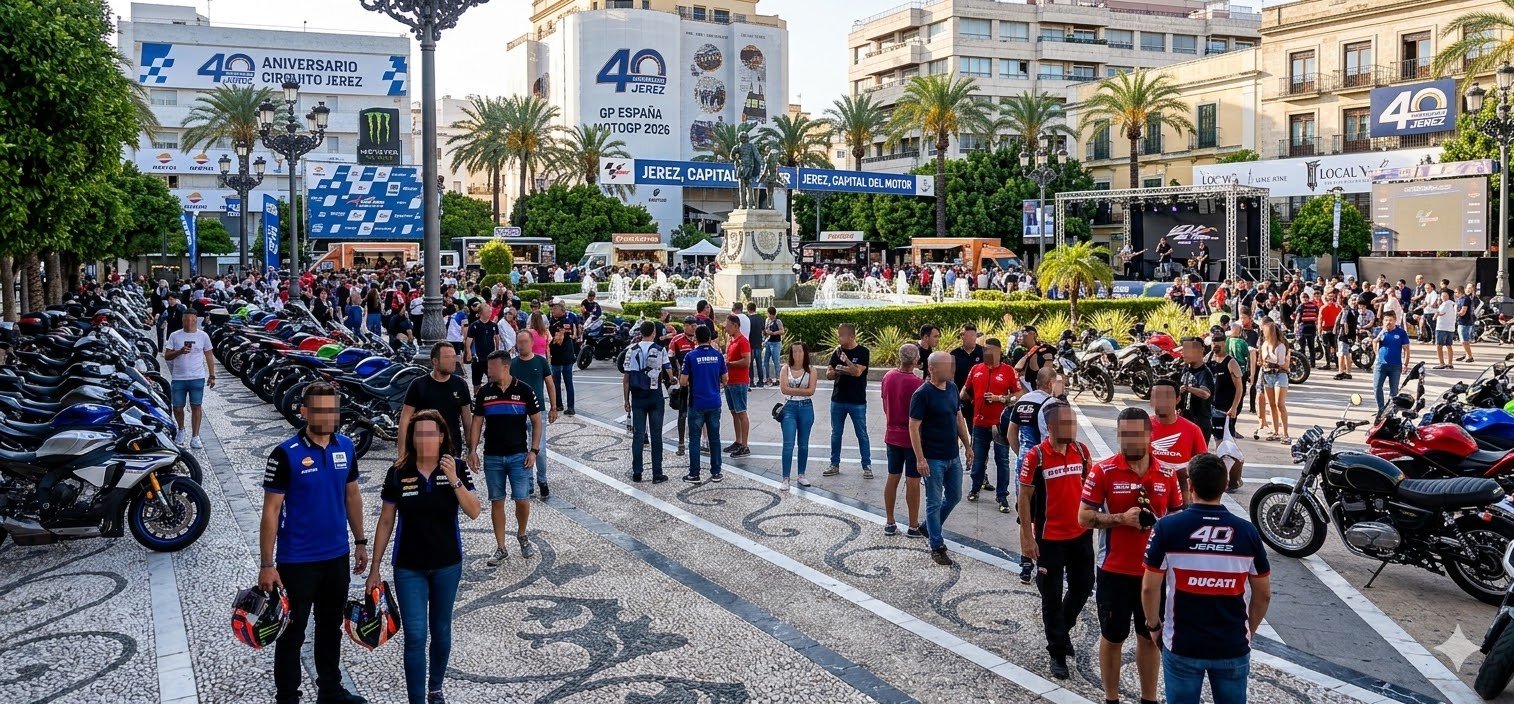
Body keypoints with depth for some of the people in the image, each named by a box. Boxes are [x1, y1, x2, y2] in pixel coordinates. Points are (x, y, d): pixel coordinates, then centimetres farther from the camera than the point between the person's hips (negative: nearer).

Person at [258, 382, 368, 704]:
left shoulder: (345, 447, 0)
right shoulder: (285, 455, -16)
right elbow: (271, 511, -14)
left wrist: (360, 541, 13)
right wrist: (267, 565, -14)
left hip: (337, 557, 5)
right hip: (296, 562, -5)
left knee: (331, 628, 19)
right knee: (292, 633, 8)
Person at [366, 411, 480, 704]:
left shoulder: (456, 469, -7)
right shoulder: (398, 474, -8)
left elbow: (473, 512, -15)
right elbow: (386, 521, -1)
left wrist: (454, 480, -28)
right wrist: (374, 568, 1)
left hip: (447, 565, 1)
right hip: (408, 568, -1)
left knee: (441, 631, 16)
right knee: (415, 636, -5)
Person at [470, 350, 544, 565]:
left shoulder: (525, 391, -5)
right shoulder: (484, 392, 1)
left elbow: (536, 422, 0)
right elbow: (476, 422, 6)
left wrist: (534, 450, -7)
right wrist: (473, 450, -3)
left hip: (519, 456, -2)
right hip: (492, 457, 2)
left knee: (522, 500, -5)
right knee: (497, 502, 6)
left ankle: (522, 535, 24)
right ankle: (501, 549, 15)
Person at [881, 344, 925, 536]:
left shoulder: (888, 376, -1)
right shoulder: (916, 383, -21)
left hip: (892, 435, 6)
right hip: (912, 438, -6)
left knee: (892, 478, 13)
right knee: (913, 482, 3)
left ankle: (889, 523, 19)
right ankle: (913, 526, 12)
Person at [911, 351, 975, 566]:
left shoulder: (952, 388, 5)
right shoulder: (922, 394, -17)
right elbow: (914, 427, -17)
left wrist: (967, 445, 14)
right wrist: (920, 458, -20)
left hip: (953, 456, 7)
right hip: (933, 458, -7)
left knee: (954, 496, 18)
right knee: (935, 502, 3)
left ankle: (930, 527, 38)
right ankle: (937, 547, 13)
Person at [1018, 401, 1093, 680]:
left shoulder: (1082, 451, -2)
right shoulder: (1035, 456, -16)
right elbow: (1025, 498, -11)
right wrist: (1027, 537, -12)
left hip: (1081, 533, 5)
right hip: (1049, 537, -5)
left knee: (1083, 587, 16)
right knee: (1052, 596, 6)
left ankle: (1062, 628, 43)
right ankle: (1058, 653, 20)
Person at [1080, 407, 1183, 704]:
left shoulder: (1166, 475, -1)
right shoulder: (1103, 471, -10)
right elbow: (1084, 516, -10)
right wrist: (1122, 518, -22)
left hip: (1154, 570, 3)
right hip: (1114, 571, -3)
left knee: (1150, 637, 15)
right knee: (1112, 637, 11)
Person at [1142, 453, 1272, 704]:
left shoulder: (1167, 527, -13)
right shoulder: (1247, 531, -7)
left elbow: (1150, 588, -9)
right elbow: (1264, 594, 2)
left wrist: (1153, 624, 7)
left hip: (1182, 646, -1)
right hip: (1233, 647, 2)